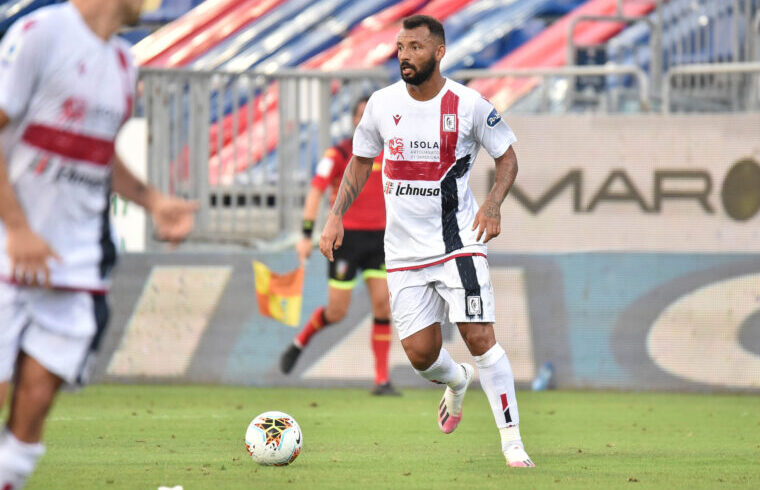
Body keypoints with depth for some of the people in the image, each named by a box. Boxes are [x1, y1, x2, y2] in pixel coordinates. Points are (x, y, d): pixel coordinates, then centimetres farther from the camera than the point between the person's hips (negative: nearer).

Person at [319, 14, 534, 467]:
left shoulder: (468, 105, -8)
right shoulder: (382, 105, 1)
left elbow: (508, 159, 4)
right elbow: (361, 162, 15)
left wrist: (493, 205, -14)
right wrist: (336, 216, 4)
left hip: (458, 240, -3)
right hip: (404, 248, 3)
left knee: (480, 337, -15)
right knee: (421, 353, 0)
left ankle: (512, 442, -6)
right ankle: (457, 383, 37)